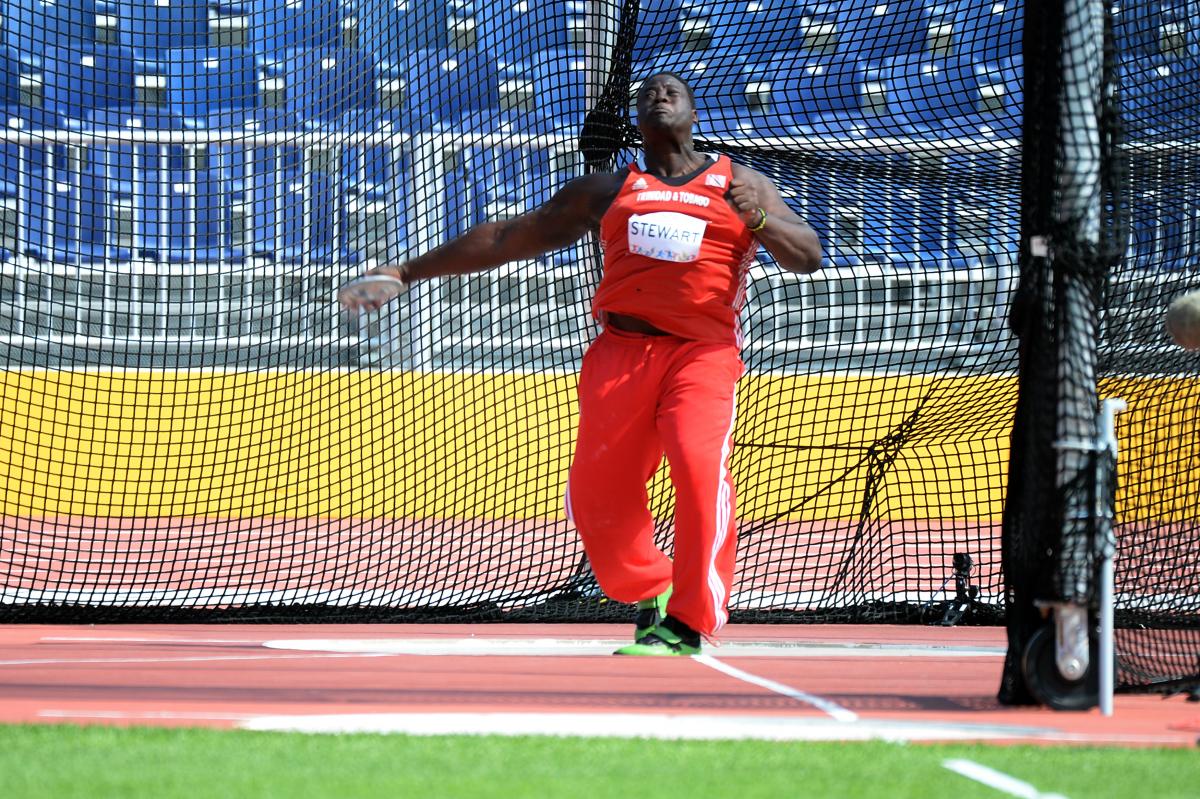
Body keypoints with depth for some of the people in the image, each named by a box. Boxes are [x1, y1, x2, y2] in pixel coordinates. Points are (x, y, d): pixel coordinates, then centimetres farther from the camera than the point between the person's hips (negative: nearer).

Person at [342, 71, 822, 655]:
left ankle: (687, 626, -20)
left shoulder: (739, 185, 16)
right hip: (622, 349, 3)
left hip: (703, 351, -3)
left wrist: (758, 219, -12)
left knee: (701, 469, -25)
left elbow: (807, 257, 10)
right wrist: (409, 272, 21)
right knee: (595, 491, -4)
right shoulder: (606, 191, 21)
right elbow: (508, 238, 23)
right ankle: (650, 595, 21)